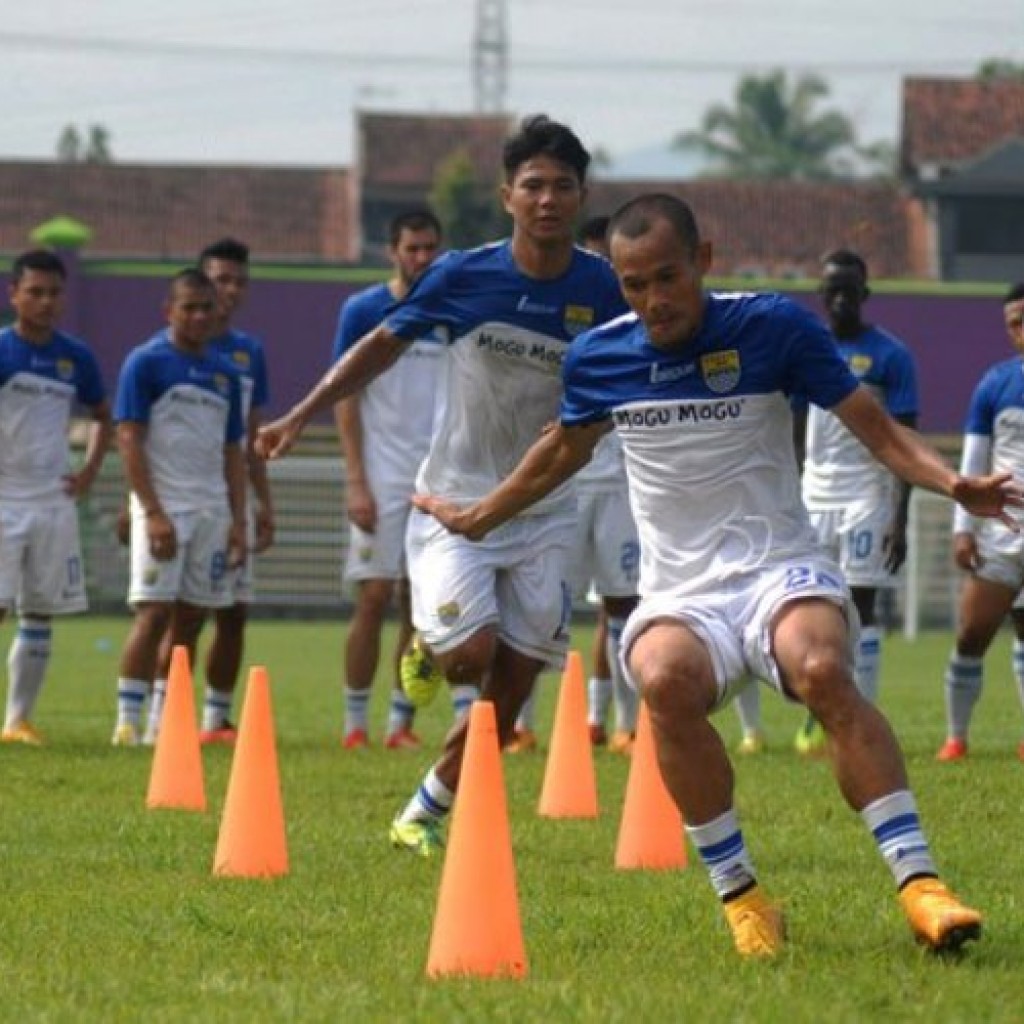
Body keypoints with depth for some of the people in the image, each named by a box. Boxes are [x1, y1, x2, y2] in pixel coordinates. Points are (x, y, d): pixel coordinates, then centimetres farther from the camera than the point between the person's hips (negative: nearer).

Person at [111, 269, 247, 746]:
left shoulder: (224, 372, 13)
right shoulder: (146, 362, -4)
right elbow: (128, 439, -9)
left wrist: (238, 520, 9)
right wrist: (153, 513, -16)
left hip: (212, 510, 6)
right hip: (163, 506, -6)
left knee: (191, 616, 6)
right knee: (154, 612, -11)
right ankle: (128, 720, -7)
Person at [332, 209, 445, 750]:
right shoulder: (363, 311, -2)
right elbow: (345, 399, -3)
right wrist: (356, 483, -11)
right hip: (382, 477, -3)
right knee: (374, 598, -5)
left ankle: (402, 721, 10)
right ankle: (354, 723, 1)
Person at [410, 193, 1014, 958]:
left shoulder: (773, 327, -4)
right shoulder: (599, 358, 5)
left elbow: (875, 427, -1)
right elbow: (563, 451, 26)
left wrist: (952, 483, -19)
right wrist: (477, 518, 37)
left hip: (781, 572, -2)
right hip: (679, 598, 2)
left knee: (823, 670, -36)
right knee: (666, 679, -35)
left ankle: (920, 884, -36)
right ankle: (741, 897, -23)